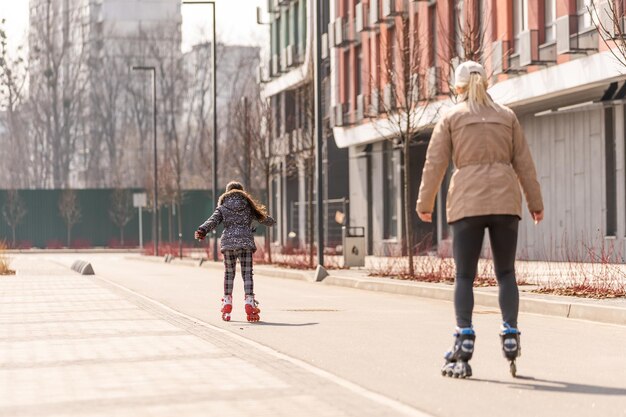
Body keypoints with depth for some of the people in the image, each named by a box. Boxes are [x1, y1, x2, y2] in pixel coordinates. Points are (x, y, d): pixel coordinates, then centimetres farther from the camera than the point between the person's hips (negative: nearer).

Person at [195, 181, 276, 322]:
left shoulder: (222, 208, 9)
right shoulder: (248, 206, 12)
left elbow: (213, 221, -8)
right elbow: (263, 218, 24)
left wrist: (202, 230, -20)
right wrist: (272, 221, 44)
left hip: (228, 243, 1)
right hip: (246, 243, 0)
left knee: (228, 273, 14)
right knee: (247, 274, 0)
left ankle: (227, 304, 18)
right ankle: (249, 302, -13)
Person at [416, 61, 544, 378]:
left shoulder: (451, 117, 6)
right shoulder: (507, 116, 13)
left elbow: (435, 163, 2)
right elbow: (524, 163, 11)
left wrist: (425, 204, 9)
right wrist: (535, 203, 16)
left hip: (467, 202, -2)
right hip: (505, 201, 2)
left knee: (464, 276, 0)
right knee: (505, 272, 9)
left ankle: (464, 346, -8)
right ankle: (510, 336, -2)